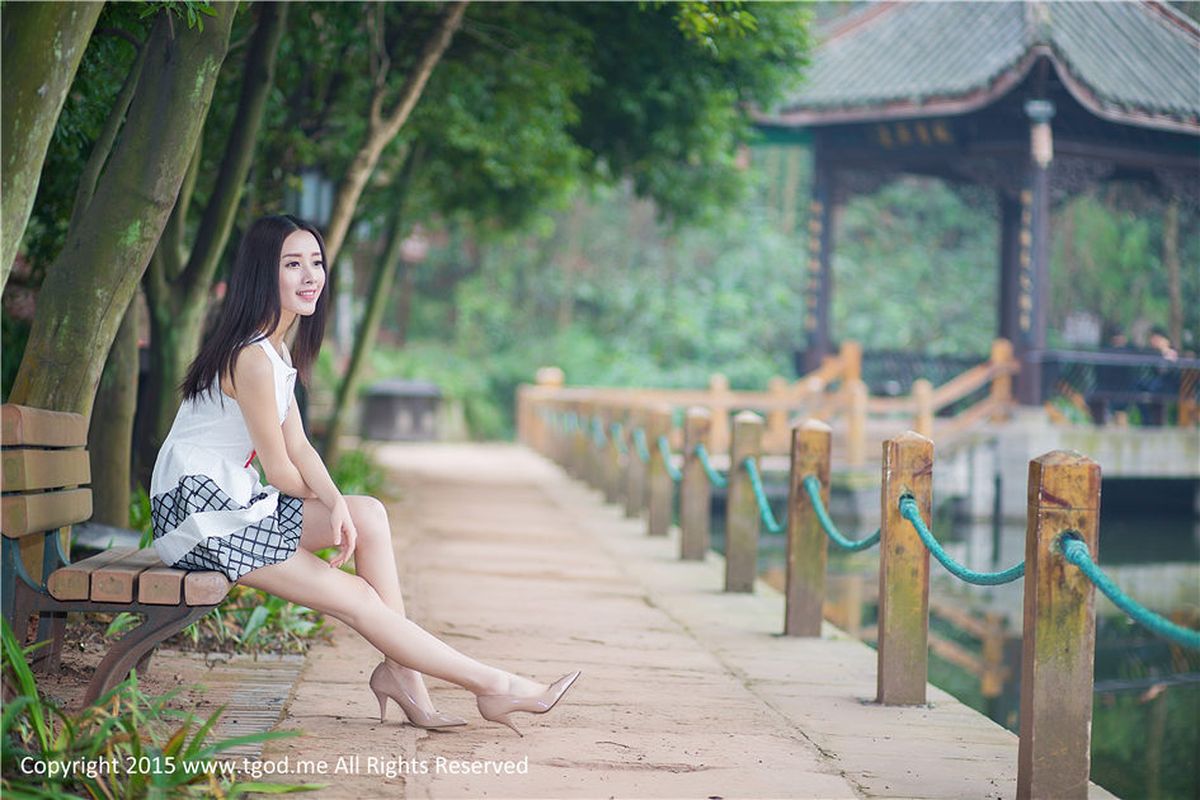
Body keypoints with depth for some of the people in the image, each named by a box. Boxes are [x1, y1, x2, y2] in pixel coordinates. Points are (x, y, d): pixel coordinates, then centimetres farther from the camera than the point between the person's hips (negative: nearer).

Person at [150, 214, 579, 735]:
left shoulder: (276, 349, 11)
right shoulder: (251, 358, -21)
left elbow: (299, 446, 7)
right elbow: (278, 468, -15)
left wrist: (336, 506, -10)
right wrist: (323, 500, 6)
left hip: (232, 503, 10)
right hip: (199, 516, -10)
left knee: (369, 514, -2)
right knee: (357, 599, -10)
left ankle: (399, 670, -4)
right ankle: (493, 687, -4)